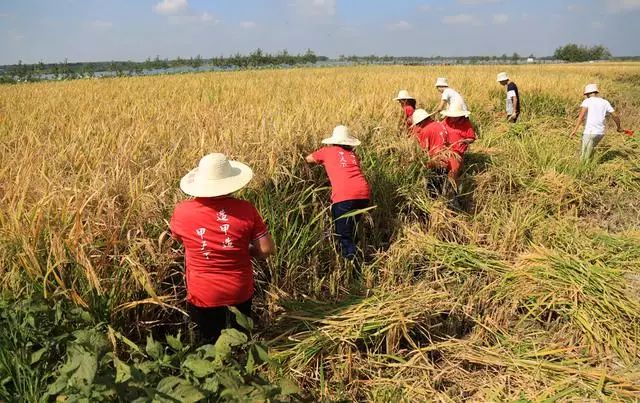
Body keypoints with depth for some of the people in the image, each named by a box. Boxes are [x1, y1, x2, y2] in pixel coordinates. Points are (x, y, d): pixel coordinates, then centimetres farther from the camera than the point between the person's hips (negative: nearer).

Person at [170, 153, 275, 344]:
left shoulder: (182, 211, -15)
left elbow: (175, 236, 7)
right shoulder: (245, 209, -18)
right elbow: (267, 249, -13)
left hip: (203, 295, 0)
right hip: (240, 292, 0)